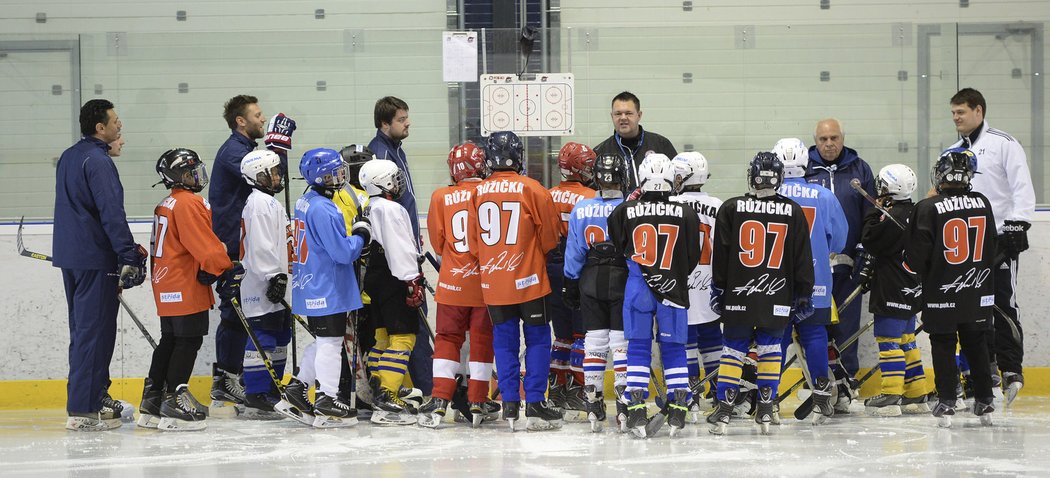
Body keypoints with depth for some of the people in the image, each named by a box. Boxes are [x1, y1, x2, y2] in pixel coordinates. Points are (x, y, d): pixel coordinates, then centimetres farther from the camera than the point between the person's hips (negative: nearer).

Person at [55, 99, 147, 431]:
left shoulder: (68, 158, 15)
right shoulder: (98, 162, -15)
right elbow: (111, 213, -21)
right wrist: (128, 257, -21)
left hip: (69, 255, 10)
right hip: (95, 258, -10)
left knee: (84, 328, 15)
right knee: (95, 330, -8)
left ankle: (95, 397, 22)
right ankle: (83, 410, -10)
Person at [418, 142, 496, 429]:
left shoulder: (441, 198, -4)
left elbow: (438, 243, 5)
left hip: (452, 284, 1)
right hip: (486, 285, -1)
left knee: (447, 339, 8)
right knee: (482, 341, 7)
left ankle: (440, 402, -2)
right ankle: (476, 404, 7)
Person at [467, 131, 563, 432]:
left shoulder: (478, 193, 1)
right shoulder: (531, 189, -10)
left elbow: (473, 243, 8)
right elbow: (550, 236, -3)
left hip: (492, 281, 3)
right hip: (529, 279, -3)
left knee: (504, 341, 10)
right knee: (537, 339, 4)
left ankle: (510, 404, 7)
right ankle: (535, 404, -1)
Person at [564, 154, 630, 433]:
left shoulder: (581, 210, -1)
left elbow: (574, 252, 3)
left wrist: (570, 285, 11)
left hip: (591, 281, 2)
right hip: (624, 281, -2)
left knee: (594, 344, 8)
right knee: (622, 344, 1)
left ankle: (594, 407, 7)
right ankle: (625, 406, -4)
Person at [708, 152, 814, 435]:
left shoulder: (731, 209, -4)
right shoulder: (793, 212, 1)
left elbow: (720, 255, -1)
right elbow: (803, 258, 5)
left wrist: (718, 289, 7)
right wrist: (803, 294, 13)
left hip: (738, 296, -1)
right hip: (777, 301, 1)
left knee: (734, 349, 6)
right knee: (770, 348, 13)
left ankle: (724, 410, 1)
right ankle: (765, 411, 8)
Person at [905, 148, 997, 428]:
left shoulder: (928, 208, -14)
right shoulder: (983, 204, 1)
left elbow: (916, 256, -11)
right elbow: (992, 246, 12)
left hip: (942, 293, -4)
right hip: (978, 294, 4)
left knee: (943, 346, 4)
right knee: (976, 344, 14)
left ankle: (946, 403, -1)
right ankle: (985, 404, 16)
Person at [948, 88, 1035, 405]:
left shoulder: (1003, 144, -2)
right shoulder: (953, 153, 18)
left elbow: (1022, 188, -7)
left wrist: (1017, 225, -16)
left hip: (999, 239, -6)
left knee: (1003, 304, -10)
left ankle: (1011, 370, -8)